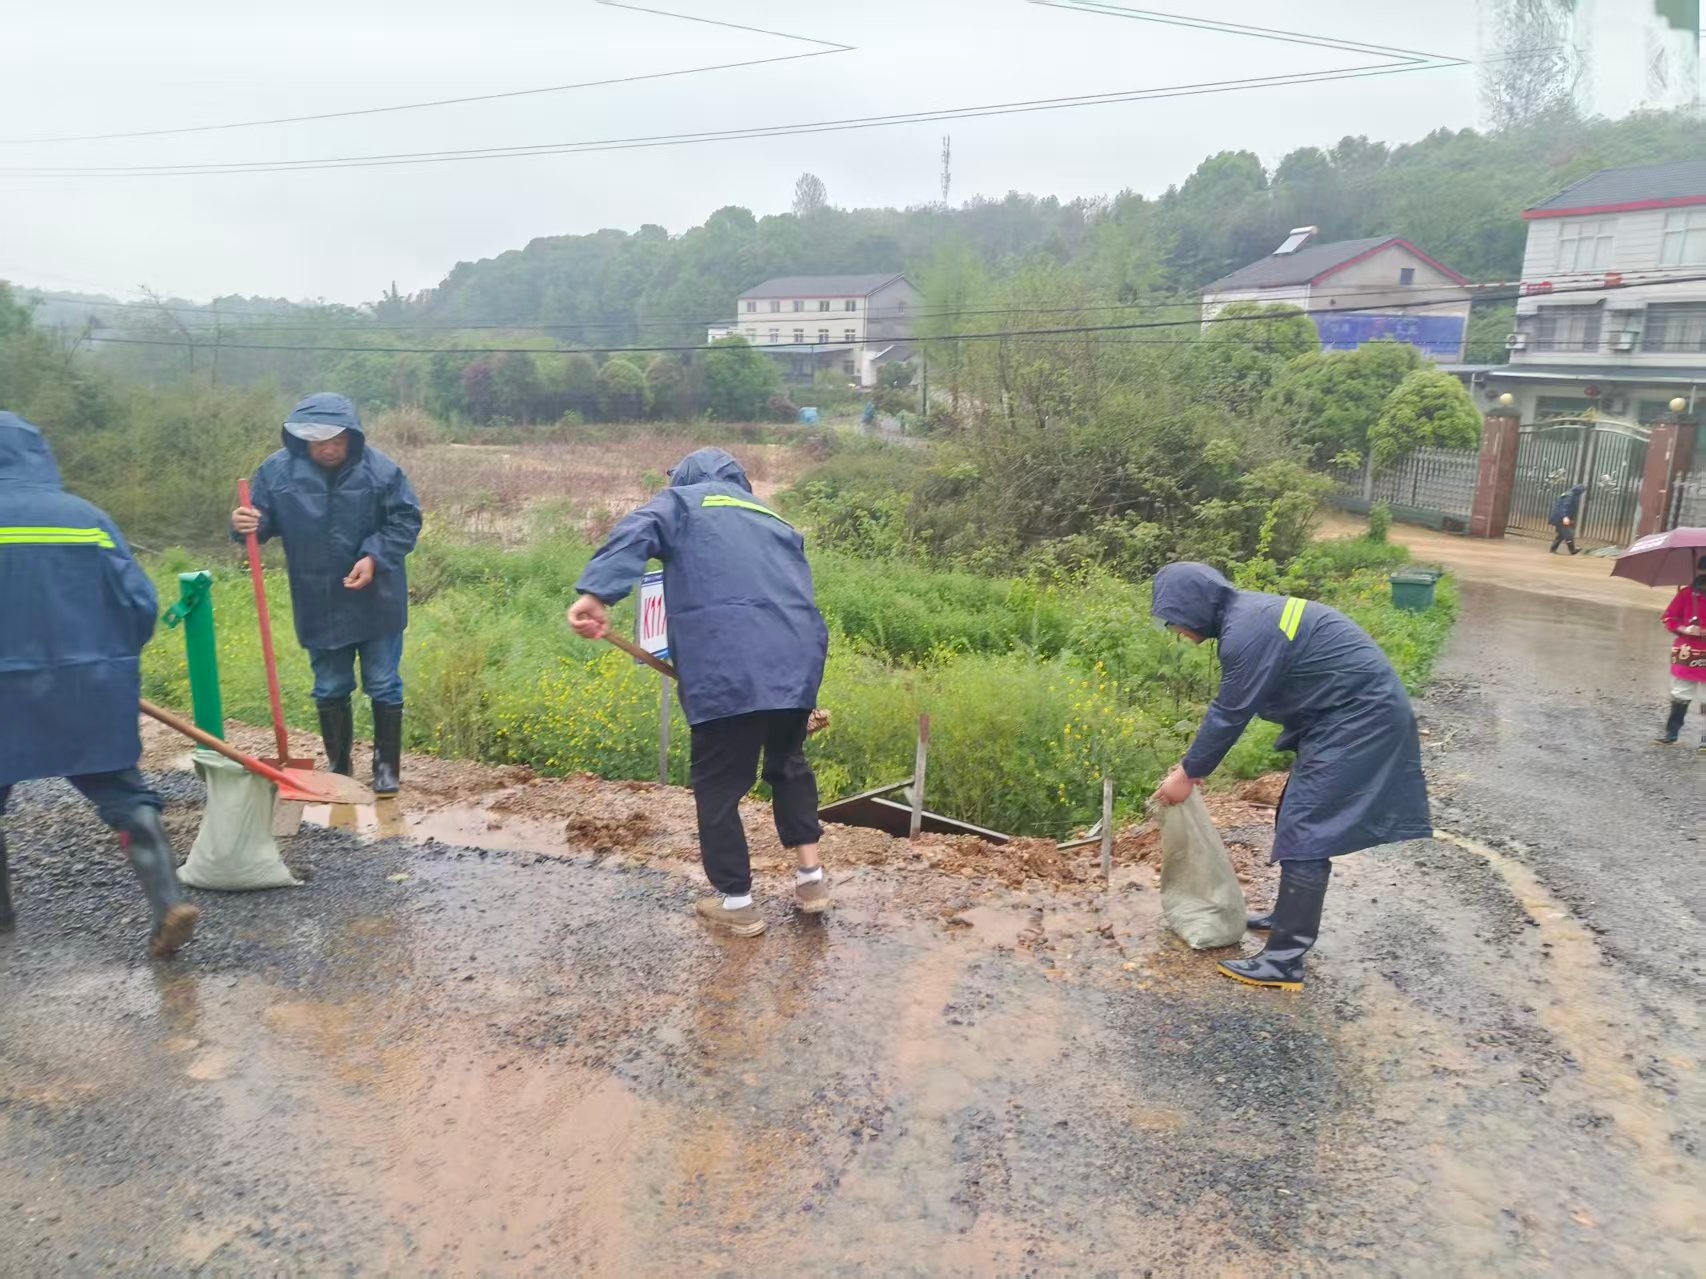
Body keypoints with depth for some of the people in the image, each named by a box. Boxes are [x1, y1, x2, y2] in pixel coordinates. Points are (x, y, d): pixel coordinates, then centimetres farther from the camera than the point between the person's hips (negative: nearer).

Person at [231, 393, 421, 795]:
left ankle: (387, 766, 20)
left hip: (376, 600, -2)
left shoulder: (380, 469, -12)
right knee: (329, 690, 14)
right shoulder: (278, 470, -7)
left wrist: (375, 558, -20)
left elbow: (406, 521, -8)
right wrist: (246, 524, -24)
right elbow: (263, 520, 0)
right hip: (319, 604, 2)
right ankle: (338, 767, 30)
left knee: (383, 685, 6)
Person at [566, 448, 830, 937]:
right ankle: (810, 876, 28)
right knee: (789, 763, 27)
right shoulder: (775, 521, 30)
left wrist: (596, 595, -20)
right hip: (796, 660, 6)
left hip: (727, 671, -5)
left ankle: (737, 903, 18)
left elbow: (635, 533, -6)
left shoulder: (681, 502, 16)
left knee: (718, 785, 10)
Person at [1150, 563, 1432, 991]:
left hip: (1359, 716, -10)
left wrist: (1189, 774, -4)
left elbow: (1230, 714, -16)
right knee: (1297, 817, 19)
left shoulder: (1247, 634, -23)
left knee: (1305, 831, -9)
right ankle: (1290, 917, 34)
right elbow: (1228, 706, 16)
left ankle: (1284, 961, -4)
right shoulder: (1246, 614, 9)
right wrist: (1194, 763, 17)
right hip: (1355, 711, 10)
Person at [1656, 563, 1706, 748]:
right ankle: (1671, 732, 16)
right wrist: (1684, 629, -15)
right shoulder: (1686, 593, -1)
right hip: (1686, 653, 1)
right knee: (1680, 696, 8)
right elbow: (1669, 618, 2)